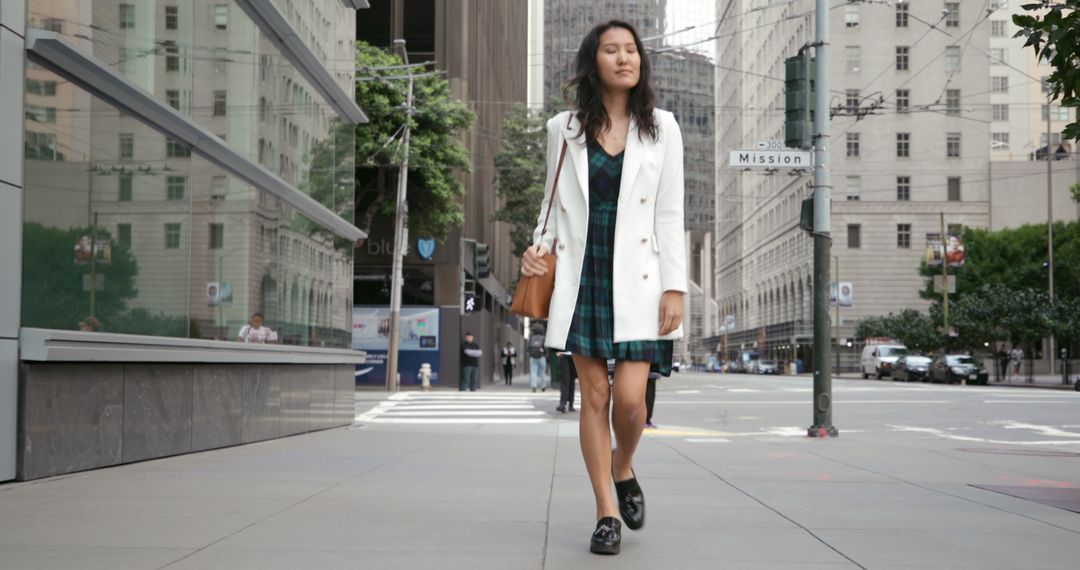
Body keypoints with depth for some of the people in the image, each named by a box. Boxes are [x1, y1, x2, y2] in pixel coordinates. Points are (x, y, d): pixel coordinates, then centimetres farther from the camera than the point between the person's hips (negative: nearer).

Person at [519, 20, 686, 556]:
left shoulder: (661, 127, 4)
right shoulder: (564, 128, 6)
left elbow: (670, 213, 2)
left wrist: (675, 287, -5)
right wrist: (538, 247, -5)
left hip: (636, 276, -1)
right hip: (581, 272, 1)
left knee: (630, 395, -9)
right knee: (594, 395, 2)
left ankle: (623, 471, 23)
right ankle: (607, 513, 12)